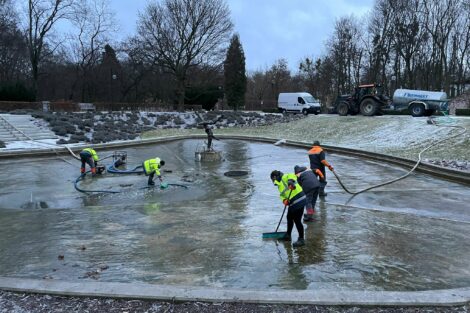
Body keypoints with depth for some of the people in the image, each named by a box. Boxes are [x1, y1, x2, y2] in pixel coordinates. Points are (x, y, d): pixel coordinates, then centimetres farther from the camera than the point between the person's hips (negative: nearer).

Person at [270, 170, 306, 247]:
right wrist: (284, 200, -8)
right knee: (289, 218, 22)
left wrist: (291, 181, -46)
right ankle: (288, 235, 38)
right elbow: (282, 195, 13)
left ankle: (301, 239, 6)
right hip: (293, 203, 11)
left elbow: (292, 175, -27)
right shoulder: (280, 185, 21)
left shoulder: (284, 178, -8)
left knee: (297, 220, -5)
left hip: (299, 201, -11)